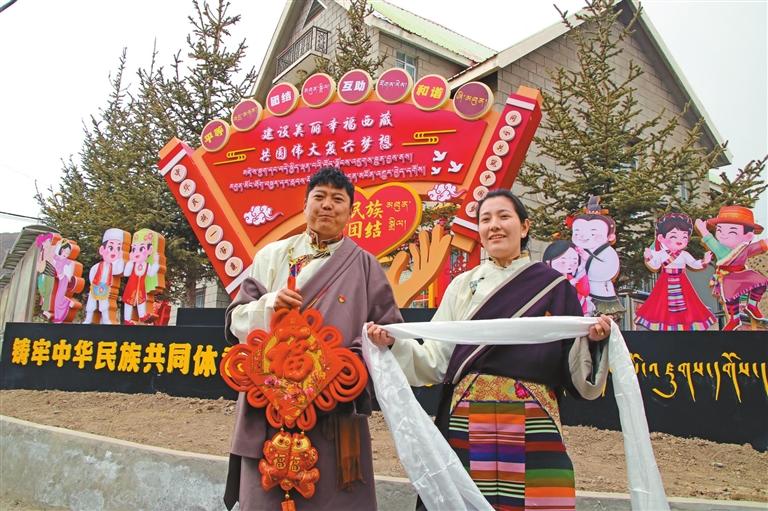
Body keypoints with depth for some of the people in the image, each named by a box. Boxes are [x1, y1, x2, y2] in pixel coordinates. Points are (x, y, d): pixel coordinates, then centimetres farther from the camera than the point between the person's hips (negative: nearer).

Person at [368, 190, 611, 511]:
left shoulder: (554, 286, 3)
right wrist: (394, 343, -12)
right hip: (467, 423, 1)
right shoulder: (462, 285, 6)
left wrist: (593, 339, -15)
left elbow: (576, 371, 3)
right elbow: (436, 360, 3)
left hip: (532, 425, -1)